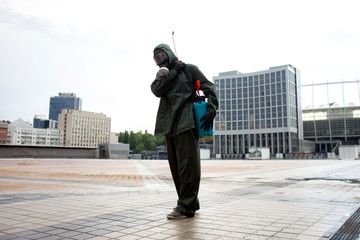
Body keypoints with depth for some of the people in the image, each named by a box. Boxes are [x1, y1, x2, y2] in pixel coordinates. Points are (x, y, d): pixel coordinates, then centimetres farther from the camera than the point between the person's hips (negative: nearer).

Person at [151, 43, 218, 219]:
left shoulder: (188, 69, 8)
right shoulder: (162, 74, 22)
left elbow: (209, 88, 3)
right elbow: (157, 90, 0)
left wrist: (211, 111, -9)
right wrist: (173, 72, -2)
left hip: (185, 123, -6)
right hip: (169, 125, 7)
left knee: (187, 164, -8)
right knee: (176, 165, 9)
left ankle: (186, 206, -3)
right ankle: (190, 202, 20)